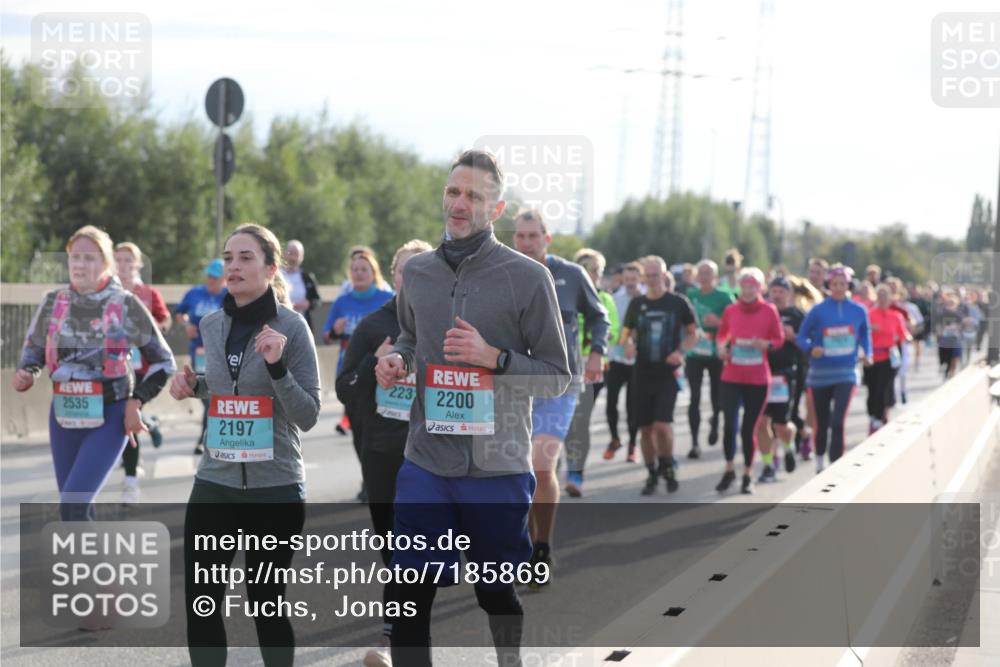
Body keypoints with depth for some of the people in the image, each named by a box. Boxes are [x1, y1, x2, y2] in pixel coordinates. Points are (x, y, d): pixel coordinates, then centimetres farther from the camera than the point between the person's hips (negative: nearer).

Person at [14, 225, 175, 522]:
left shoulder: (125, 304, -7)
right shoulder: (53, 302, 2)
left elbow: (161, 360, 2)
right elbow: (34, 349, 16)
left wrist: (136, 402, -8)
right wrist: (25, 375, -6)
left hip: (109, 418, -4)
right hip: (64, 417, 4)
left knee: (72, 506, -17)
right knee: (78, 510, 13)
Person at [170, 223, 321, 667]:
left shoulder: (290, 326, -9)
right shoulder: (211, 325, 6)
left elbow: (308, 415, -11)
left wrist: (277, 365, -25)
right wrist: (193, 385, 3)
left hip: (275, 487, -4)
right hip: (215, 482, 4)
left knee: (266, 603, 7)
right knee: (200, 602, 1)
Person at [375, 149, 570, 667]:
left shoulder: (527, 278, -6)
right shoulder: (417, 272, 7)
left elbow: (557, 377, -4)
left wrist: (494, 357, -19)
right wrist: (396, 361, 2)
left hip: (497, 468, -3)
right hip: (425, 464, 3)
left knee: (496, 594, 11)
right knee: (408, 599, -1)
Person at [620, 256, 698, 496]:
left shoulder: (678, 302, -1)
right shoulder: (637, 304, 7)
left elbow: (693, 333, 6)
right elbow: (626, 332, 15)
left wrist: (680, 351, -11)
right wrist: (628, 344, -8)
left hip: (668, 372, -3)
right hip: (642, 374, 3)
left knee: (662, 424, -15)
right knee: (645, 428, 5)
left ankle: (667, 467, 10)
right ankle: (652, 474, 21)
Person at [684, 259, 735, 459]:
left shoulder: (725, 297, -2)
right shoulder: (689, 296, 6)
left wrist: (718, 322, -21)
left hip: (717, 354, -1)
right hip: (695, 353, 1)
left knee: (717, 395, 8)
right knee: (695, 398, -6)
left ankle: (715, 422, 42)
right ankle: (694, 443, -5)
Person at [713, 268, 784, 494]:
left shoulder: (769, 311, -2)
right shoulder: (730, 310, 2)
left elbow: (779, 339, 5)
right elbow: (721, 334, 17)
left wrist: (766, 344, -16)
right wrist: (721, 346, -4)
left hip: (758, 379, -1)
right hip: (732, 376, 1)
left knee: (749, 428, 4)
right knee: (730, 425, -11)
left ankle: (747, 475, 20)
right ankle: (729, 469, 10)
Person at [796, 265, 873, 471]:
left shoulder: (858, 311, 1)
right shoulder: (818, 311, -6)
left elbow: (865, 333, 18)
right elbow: (801, 337, -2)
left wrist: (867, 353, 2)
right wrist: (811, 348, -22)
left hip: (846, 374, 0)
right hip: (820, 375, 0)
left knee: (838, 422, -15)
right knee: (822, 424, 12)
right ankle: (820, 462, 35)